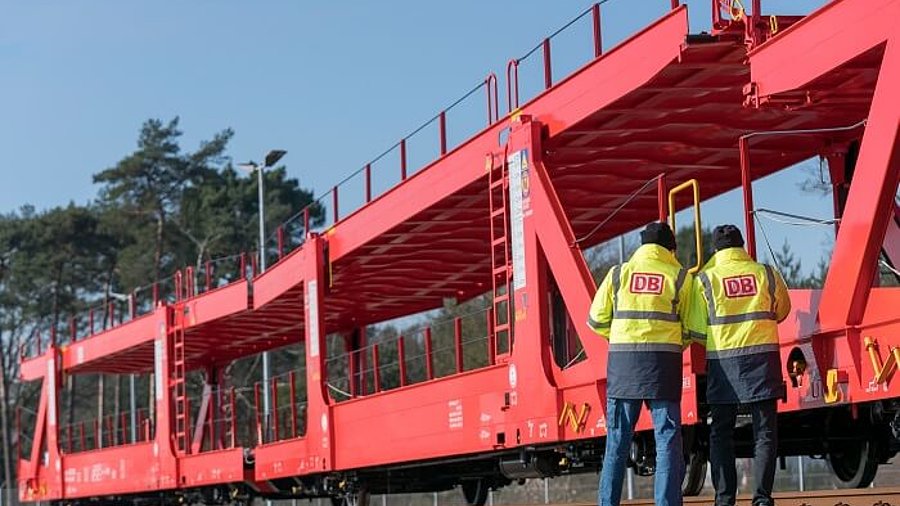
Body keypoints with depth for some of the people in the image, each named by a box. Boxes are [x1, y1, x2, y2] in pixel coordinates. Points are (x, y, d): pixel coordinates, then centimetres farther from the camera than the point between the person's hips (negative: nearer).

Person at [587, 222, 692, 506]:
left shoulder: (618, 274, 7)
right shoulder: (679, 277, 4)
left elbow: (596, 320, 8)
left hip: (623, 361, 2)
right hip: (663, 363, -2)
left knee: (617, 439, 7)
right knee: (667, 438, 1)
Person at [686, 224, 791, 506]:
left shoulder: (705, 279, 0)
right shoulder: (766, 274, 4)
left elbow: (696, 330, -2)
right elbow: (782, 312, 20)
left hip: (723, 361, 0)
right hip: (762, 356, 0)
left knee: (720, 433, 8)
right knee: (765, 432, 4)